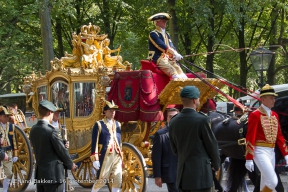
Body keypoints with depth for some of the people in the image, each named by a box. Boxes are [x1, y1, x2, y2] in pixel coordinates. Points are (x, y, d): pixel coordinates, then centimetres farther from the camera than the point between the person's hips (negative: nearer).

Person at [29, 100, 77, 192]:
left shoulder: (33, 130, 6)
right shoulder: (51, 131, -16)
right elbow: (62, 151, -9)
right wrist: (71, 165, 8)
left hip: (39, 173, 7)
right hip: (53, 173, -7)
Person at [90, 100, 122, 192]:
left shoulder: (118, 124, 15)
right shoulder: (99, 124, -2)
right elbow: (94, 143, -7)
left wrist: (121, 156, 16)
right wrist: (95, 159, -12)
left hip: (117, 156, 5)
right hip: (105, 156, -5)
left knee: (118, 181, 1)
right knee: (101, 180, -2)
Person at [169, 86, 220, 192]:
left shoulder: (173, 122, 5)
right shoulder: (202, 119, -12)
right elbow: (212, 145, -5)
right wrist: (216, 164, 11)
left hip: (182, 172, 6)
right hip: (200, 172, -6)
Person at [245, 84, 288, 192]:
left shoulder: (275, 115, 12)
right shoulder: (255, 115, -11)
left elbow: (279, 136, 16)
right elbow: (250, 138, -14)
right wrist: (249, 159, -17)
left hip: (271, 152, 7)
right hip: (260, 152, -7)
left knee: (266, 182, 11)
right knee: (273, 181, -16)